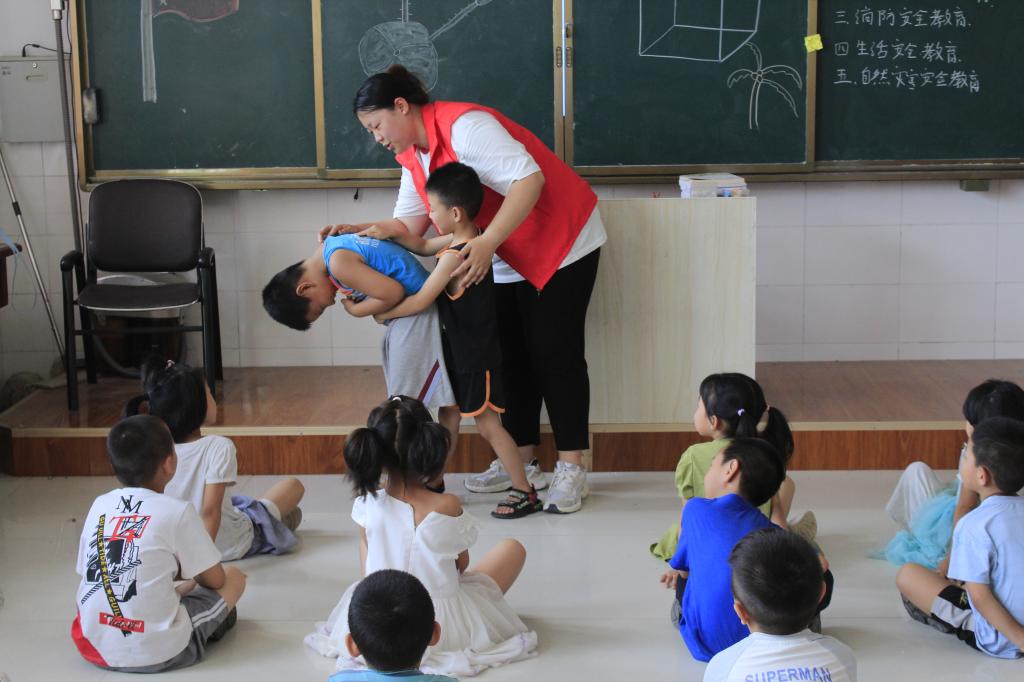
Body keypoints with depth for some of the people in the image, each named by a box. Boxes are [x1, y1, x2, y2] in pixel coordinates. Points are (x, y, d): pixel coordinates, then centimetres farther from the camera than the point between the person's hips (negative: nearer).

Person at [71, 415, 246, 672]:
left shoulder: (99, 505, 5)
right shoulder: (177, 511, -9)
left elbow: (89, 573, 14)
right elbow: (214, 580, 0)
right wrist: (191, 574, 24)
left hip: (94, 646, 5)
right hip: (159, 653, -5)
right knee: (234, 577, 15)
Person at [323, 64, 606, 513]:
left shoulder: (464, 126, -23)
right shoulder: (413, 158, 7)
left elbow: (529, 180, -30)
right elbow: (408, 225, 3)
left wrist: (486, 244, -36)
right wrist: (358, 231, -13)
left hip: (563, 243, -9)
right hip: (509, 260, 9)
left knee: (554, 352, -6)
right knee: (511, 355, 9)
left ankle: (571, 470, 1)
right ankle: (522, 462, 18)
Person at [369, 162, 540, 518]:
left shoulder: (455, 255, -25)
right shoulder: (465, 237, 3)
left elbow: (420, 301, -21)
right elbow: (422, 246, 20)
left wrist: (383, 313, -8)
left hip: (474, 355, -10)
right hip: (459, 350, 10)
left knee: (488, 424, -2)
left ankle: (525, 491, 6)